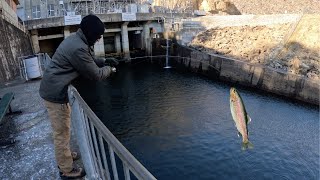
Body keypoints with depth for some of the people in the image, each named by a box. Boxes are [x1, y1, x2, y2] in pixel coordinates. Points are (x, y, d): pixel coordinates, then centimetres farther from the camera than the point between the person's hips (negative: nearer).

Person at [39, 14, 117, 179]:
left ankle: (64, 156, 45)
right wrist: (109, 69, 1)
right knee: (62, 133, 4)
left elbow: (90, 59, 22)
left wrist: (105, 62, 10)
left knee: (62, 130, 25)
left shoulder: (75, 40, 6)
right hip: (55, 93, -10)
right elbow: (95, 75, -16)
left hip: (54, 89, 10)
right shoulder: (78, 48, -25)